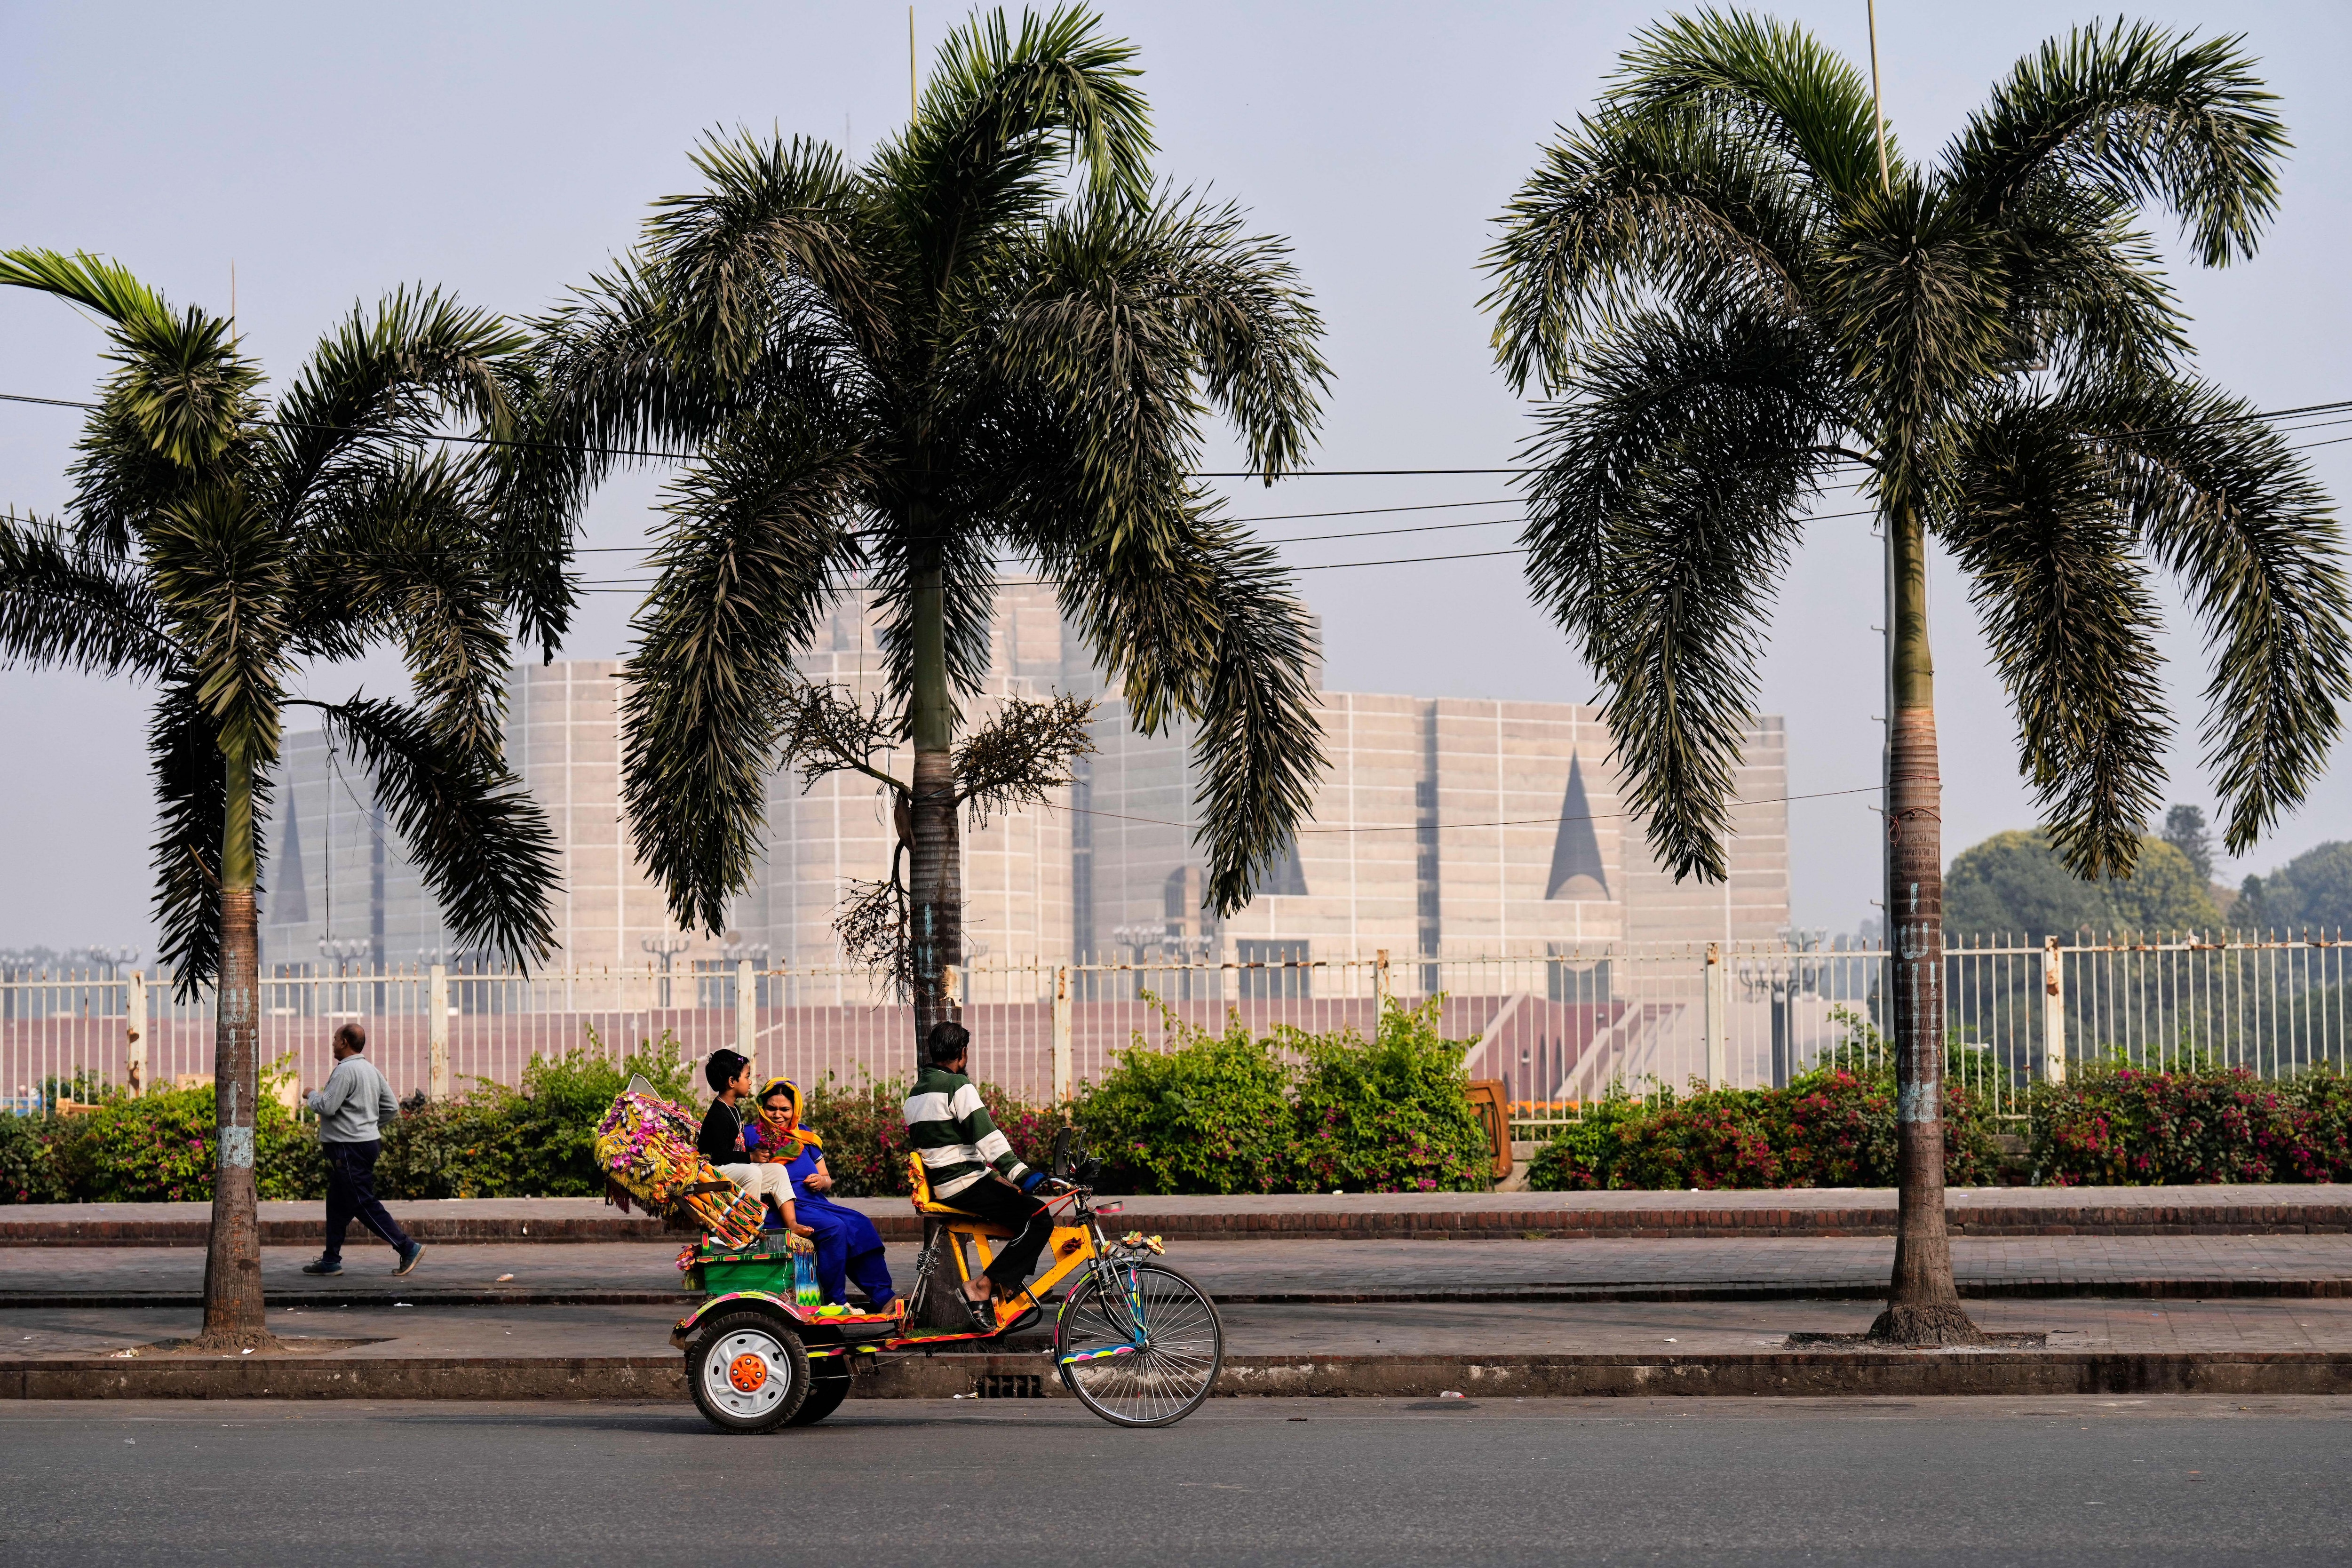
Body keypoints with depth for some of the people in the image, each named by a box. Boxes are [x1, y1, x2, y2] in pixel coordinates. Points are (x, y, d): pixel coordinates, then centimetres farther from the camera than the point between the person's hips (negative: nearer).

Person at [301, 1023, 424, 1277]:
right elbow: (392, 1107, 15)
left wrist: (313, 1095, -2)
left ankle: (407, 1248, -12)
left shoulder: (345, 1071, -16)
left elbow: (327, 1107, -21)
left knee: (364, 1204, -8)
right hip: (368, 1141, 10)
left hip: (349, 1148, -10)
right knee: (338, 1204, 14)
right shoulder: (371, 1070, 13)